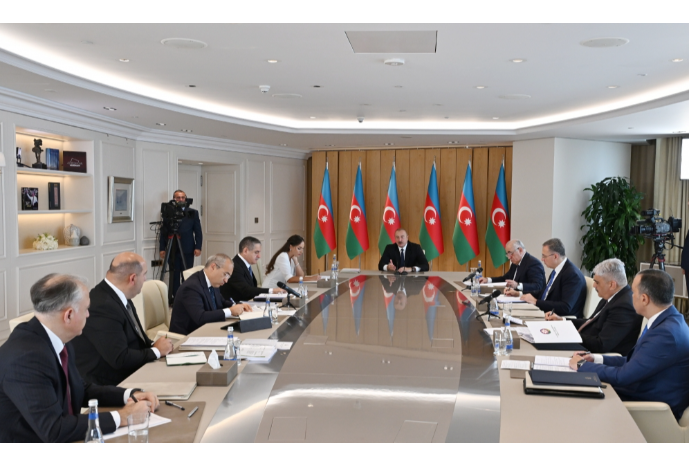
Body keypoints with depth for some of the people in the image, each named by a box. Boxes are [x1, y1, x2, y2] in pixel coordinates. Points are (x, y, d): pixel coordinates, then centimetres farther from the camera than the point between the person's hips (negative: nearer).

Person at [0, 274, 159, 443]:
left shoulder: (57, 340, -1)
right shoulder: (26, 356, -25)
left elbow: (80, 390, 12)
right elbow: (53, 430, -26)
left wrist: (130, 395, -1)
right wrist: (121, 417, -19)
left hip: (62, 437, 7)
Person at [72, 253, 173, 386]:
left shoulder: (117, 296, 3)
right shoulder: (102, 307, -24)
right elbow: (120, 359, -25)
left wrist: (153, 344, -7)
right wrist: (156, 351, -12)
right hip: (105, 384, -8)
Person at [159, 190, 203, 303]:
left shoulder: (192, 213, 6)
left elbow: (198, 232, 5)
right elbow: (163, 232, 5)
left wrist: (198, 247, -5)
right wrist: (162, 248, 0)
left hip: (187, 250, 0)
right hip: (172, 250, 0)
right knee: (174, 276, 3)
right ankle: (174, 297, 11)